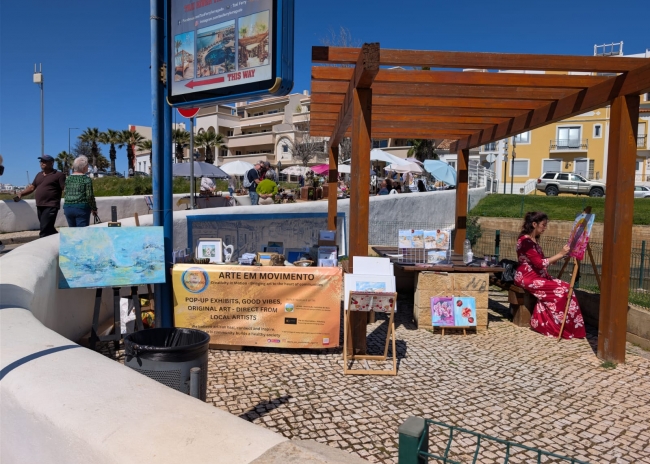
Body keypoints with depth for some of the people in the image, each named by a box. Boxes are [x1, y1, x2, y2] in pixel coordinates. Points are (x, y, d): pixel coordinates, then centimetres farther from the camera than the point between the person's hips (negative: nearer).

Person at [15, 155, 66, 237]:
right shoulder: (39, 175, 19)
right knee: (48, 229, 13)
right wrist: (21, 194, 8)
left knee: (45, 230, -12)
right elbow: (32, 187, 22)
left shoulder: (59, 175, -4)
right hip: (39, 206, 8)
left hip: (51, 206, -8)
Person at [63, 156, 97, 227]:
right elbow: (89, 196, -9)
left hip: (68, 208, 6)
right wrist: (94, 208, 1)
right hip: (82, 208, -6)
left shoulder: (68, 179, 10)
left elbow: (65, 195, 13)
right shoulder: (86, 179, -7)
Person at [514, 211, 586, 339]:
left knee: (564, 287, -8)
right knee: (561, 289, -17)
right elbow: (540, 263, -19)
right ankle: (560, 327, -5)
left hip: (536, 275, 9)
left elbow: (541, 261, 14)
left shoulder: (534, 240, 15)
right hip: (527, 278, -9)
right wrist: (560, 254, -15)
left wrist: (560, 256, 6)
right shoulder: (526, 241, -15)